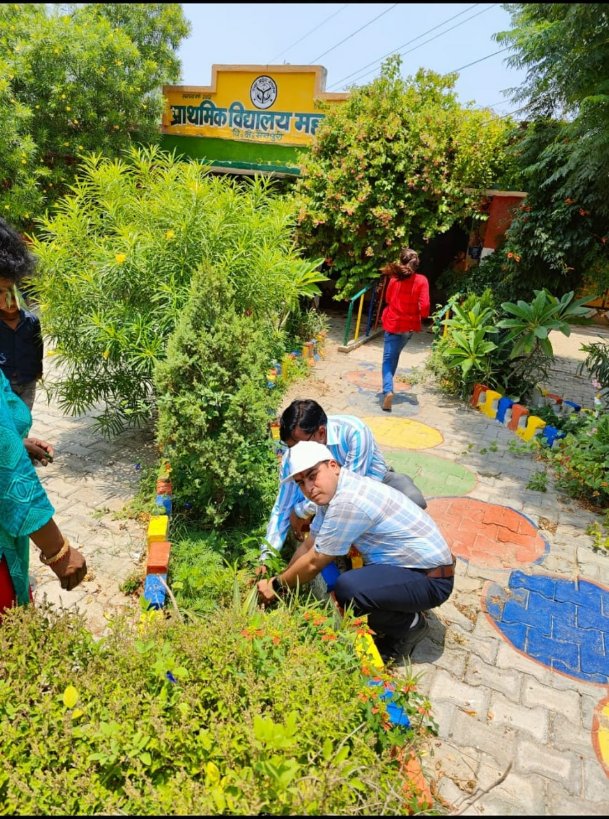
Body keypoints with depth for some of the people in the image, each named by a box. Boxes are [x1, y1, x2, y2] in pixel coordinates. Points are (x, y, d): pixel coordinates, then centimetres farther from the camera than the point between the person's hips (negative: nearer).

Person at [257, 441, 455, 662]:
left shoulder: (348, 503, -26)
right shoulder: (332, 493, 4)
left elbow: (313, 563, -16)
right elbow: (307, 546, 12)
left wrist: (277, 586, -2)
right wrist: (280, 581, 11)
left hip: (431, 579, -10)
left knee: (347, 588, -30)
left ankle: (410, 626, -2)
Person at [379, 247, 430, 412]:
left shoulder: (394, 279, -7)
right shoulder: (421, 280, -10)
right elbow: (424, 305, -14)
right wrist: (422, 315, 7)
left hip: (393, 323, -1)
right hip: (410, 325, 2)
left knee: (388, 359, -2)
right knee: (394, 356, 23)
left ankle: (388, 390, -22)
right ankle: (388, 386, 32)